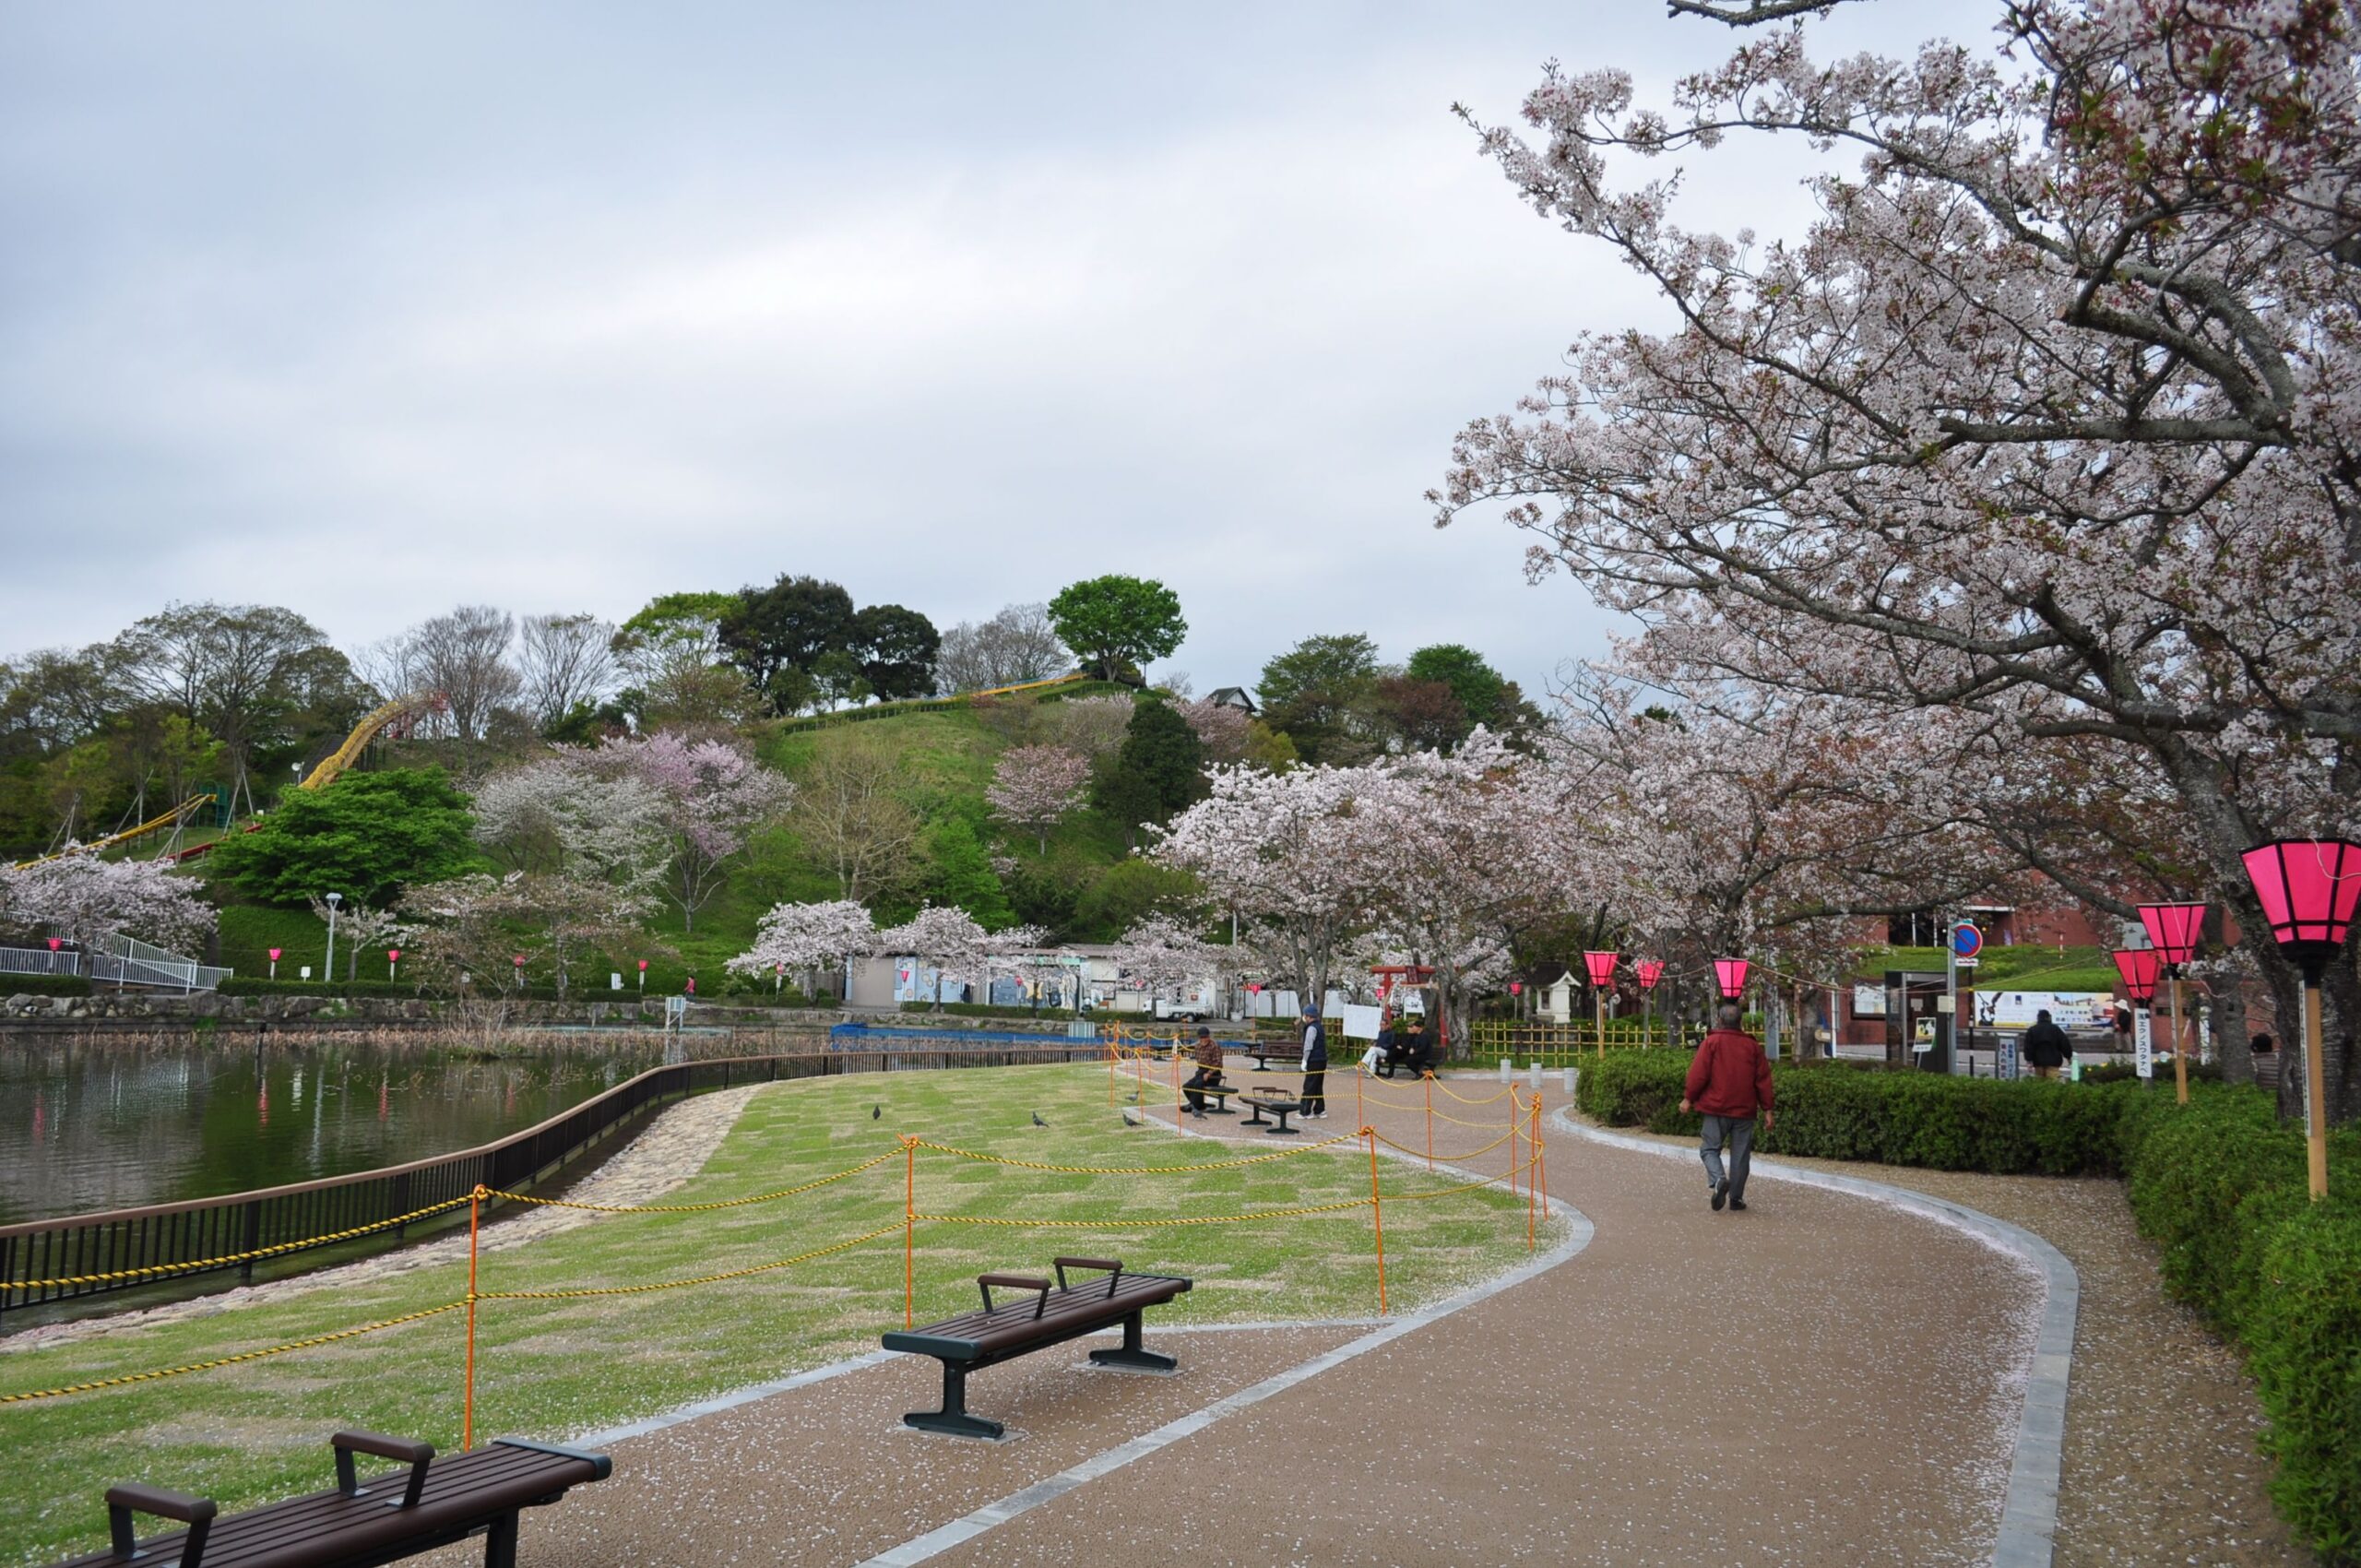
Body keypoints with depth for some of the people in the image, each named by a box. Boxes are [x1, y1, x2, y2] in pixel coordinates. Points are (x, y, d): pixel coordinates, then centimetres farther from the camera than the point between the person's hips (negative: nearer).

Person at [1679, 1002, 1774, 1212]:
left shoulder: (1711, 1043, -5)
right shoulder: (1752, 1045, 6)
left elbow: (1698, 1074, -10)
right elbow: (1763, 1080, 6)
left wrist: (1688, 1098, 1)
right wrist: (1767, 1110, 9)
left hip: (1716, 1108, -3)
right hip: (1744, 1110, 3)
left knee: (1710, 1148, 6)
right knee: (1740, 1154, 10)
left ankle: (1718, 1179, -21)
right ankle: (1736, 1197, 11)